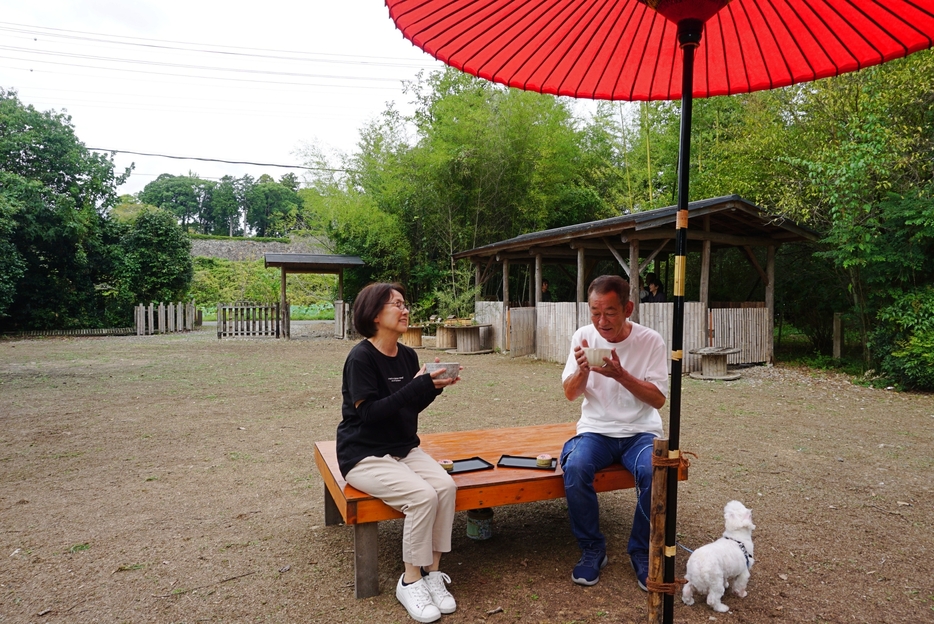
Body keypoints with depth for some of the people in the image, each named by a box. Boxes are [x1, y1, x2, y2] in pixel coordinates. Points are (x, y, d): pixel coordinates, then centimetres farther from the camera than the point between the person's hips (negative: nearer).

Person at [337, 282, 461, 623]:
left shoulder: (408, 355, 5)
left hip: (404, 449, 7)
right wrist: (418, 385, -26)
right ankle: (411, 581, -6)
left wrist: (433, 386, -7)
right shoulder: (361, 356, -16)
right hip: (364, 455, -6)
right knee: (423, 495, -27)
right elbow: (369, 411, -23)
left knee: (446, 486, -20)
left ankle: (432, 572, -4)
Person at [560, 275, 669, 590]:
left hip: (640, 431, -1)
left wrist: (620, 374, -23)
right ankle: (592, 549, -6)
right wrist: (582, 369, -21)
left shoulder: (650, 340, -7)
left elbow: (658, 399, -9)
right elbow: (570, 394, 1)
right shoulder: (584, 336, -2)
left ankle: (642, 552, -5)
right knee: (574, 469, -30)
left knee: (653, 473, -32)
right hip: (595, 431, 1)